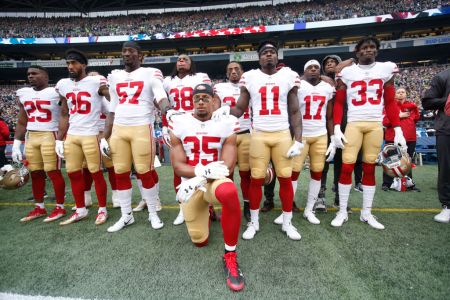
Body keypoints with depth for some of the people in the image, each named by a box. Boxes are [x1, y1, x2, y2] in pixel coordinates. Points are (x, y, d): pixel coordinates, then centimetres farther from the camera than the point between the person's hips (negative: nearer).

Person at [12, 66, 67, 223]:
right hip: (31, 138, 6)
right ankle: (39, 208, 22)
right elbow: (21, 123, 15)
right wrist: (16, 144, 10)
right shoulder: (23, 94, 13)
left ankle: (60, 208, 8)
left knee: (54, 172, -4)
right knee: (35, 173, 10)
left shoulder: (56, 93, -5)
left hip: (50, 137, -6)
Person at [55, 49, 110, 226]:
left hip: (91, 135, -6)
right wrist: (59, 139, 12)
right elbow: (64, 115, 17)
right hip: (71, 136, 6)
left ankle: (102, 210, 15)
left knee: (96, 173, 0)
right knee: (73, 173, 9)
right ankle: (80, 210, 23)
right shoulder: (64, 85, 12)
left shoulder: (96, 82, -7)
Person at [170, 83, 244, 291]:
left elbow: (227, 167, -12)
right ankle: (205, 214, 45)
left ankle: (230, 255, -20)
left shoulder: (226, 124, -7)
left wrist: (198, 180, -23)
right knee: (199, 241, 9)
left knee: (229, 192, -40)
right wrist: (203, 170, -26)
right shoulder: (179, 125, -4)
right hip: (190, 185, 2)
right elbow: (178, 167, -7)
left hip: (215, 181, -2)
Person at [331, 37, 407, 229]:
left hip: (376, 125, 2)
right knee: (347, 167, -6)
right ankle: (342, 211, 7)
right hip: (353, 124, -2)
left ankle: (366, 213, 18)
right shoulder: (346, 72, 3)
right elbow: (338, 103, 2)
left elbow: (390, 103, 9)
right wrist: (337, 128, -9)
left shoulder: (387, 69, 9)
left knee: (370, 169, 7)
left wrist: (398, 130, 3)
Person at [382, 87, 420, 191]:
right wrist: (399, 116, -16)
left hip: (410, 138, 4)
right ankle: (386, 183, 7)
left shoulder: (412, 106, 9)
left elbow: (417, 118, 18)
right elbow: (385, 122, -11)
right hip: (393, 138, -4)